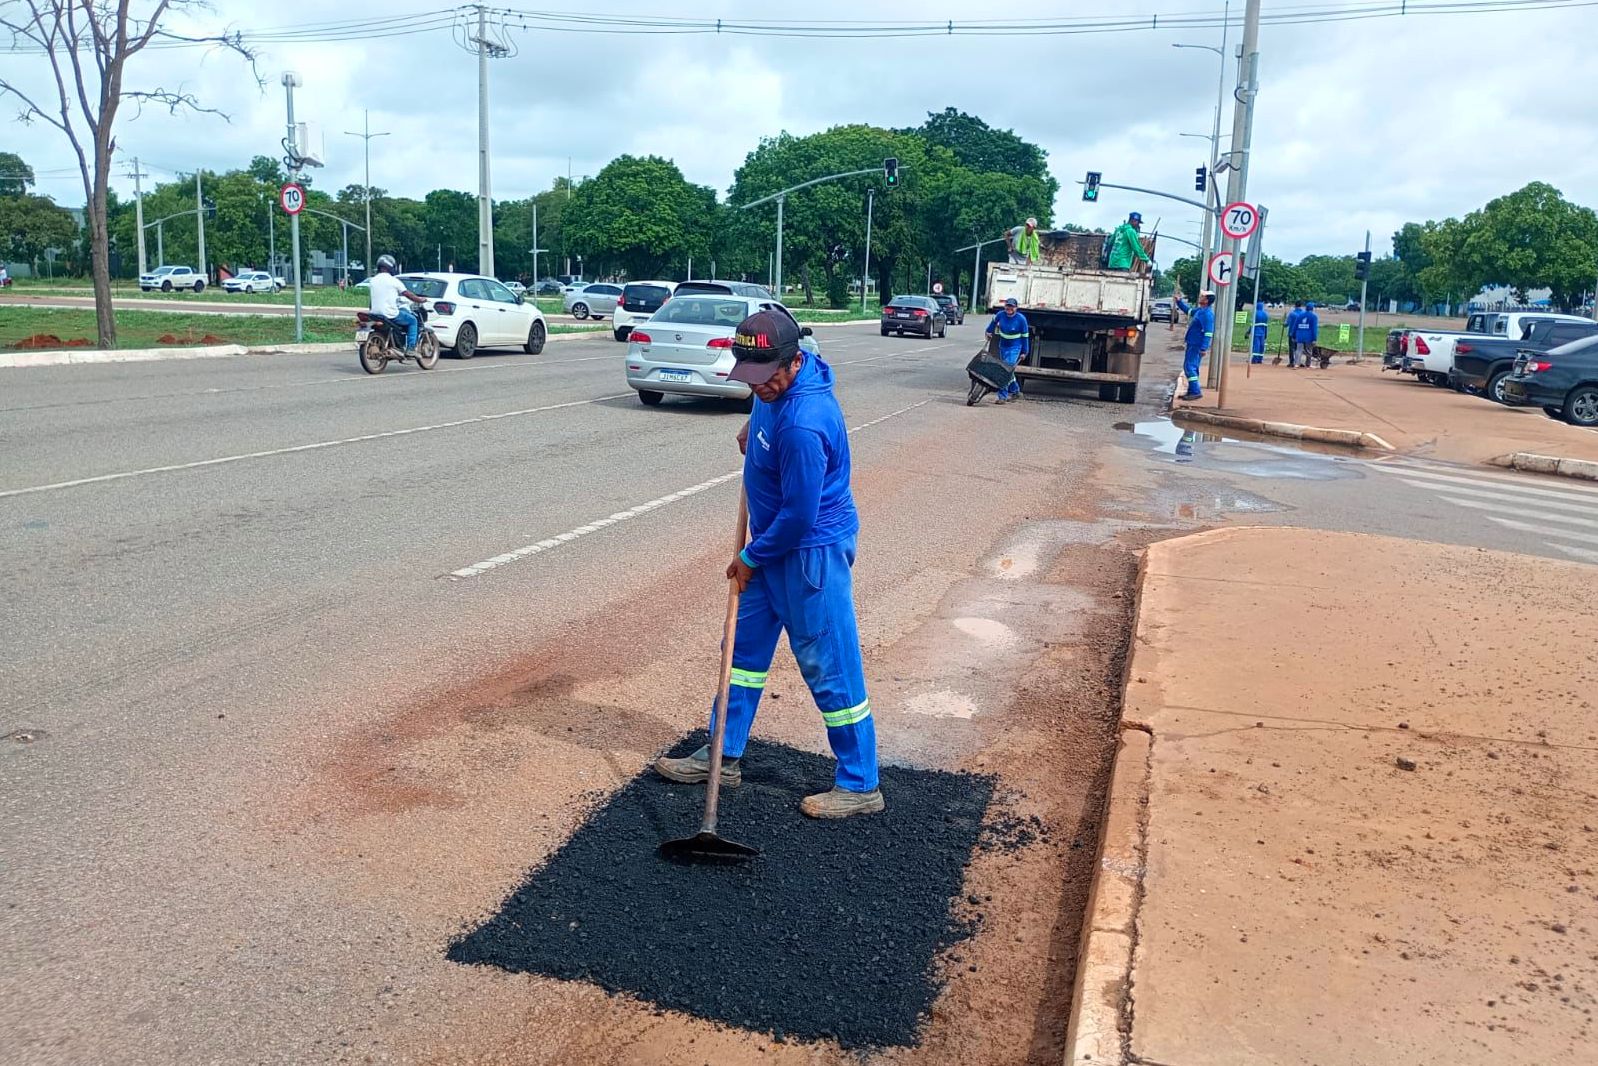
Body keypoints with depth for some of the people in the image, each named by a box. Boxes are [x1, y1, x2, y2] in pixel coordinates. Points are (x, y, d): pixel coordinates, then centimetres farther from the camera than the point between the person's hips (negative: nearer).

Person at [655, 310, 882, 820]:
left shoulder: (802, 425, -31)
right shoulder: (778, 383, -3)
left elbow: (799, 516, -24)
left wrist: (751, 557, -11)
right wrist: (755, 426, 11)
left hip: (810, 553, -10)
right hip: (774, 546, 10)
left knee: (829, 668, -1)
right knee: (747, 646, 17)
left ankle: (860, 786, 13)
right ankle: (723, 757, 30)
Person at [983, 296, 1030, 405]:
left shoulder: (1021, 319, -16)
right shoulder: (1001, 315, -8)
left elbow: (1025, 336, -7)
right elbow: (994, 322, 17)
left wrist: (1024, 352, -5)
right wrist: (989, 331, 30)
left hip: (1015, 347, -5)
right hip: (1003, 346, 5)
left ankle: (1003, 396, -13)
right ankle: (1015, 391, 32)